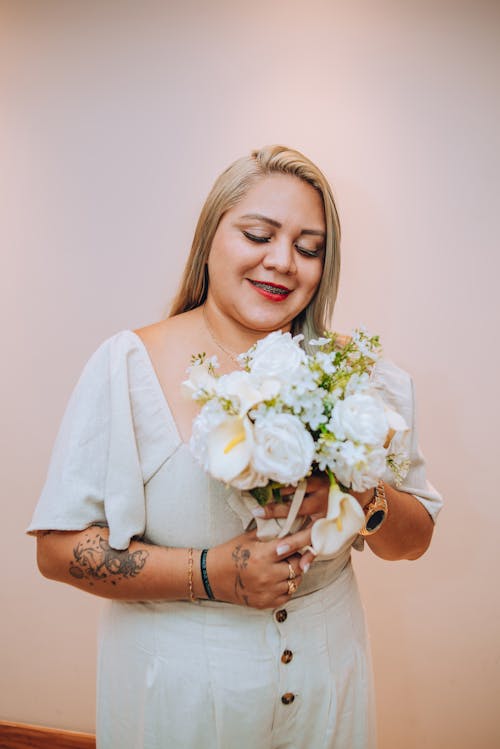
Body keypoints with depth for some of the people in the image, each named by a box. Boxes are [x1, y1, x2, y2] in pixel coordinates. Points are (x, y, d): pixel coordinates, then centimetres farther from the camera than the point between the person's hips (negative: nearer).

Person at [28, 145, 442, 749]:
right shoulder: (129, 365, -14)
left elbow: (414, 541, -1)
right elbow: (58, 548, -14)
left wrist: (357, 489, -21)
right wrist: (209, 574, -24)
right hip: (176, 689, -2)